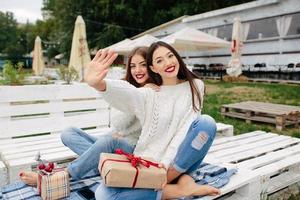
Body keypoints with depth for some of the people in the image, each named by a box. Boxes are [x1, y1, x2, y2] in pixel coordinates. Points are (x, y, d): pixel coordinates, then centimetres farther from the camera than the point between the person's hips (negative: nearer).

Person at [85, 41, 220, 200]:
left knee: (206, 123, -26)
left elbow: (186, 129, -8)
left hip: (177, 160, 0)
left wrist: (166, 162, -20)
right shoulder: (149, 94, -1)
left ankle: (175, 176, -17)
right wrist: (98, 84, -48)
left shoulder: (195, 86, 2)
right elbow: (126, 93, -25)